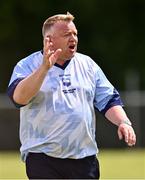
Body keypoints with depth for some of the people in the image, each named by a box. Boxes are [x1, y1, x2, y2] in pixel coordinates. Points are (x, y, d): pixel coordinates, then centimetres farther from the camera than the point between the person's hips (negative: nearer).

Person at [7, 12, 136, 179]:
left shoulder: (87, 64, 14)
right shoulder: (27, 66, 0)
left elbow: (109, 100, 13)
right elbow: (19, 97, -19)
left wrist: (123, 122, -6)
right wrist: (45, 68, -28)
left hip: (84, 158, 4)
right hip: (42, 158, -4)